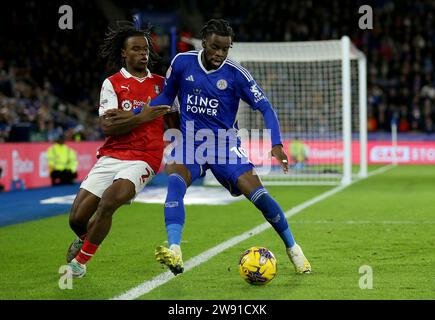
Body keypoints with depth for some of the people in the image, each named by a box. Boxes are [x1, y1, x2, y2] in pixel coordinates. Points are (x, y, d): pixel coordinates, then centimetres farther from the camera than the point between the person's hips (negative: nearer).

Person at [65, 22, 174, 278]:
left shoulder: (161, 84, 12)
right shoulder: (112, 83, 6)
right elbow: (107, 127, -6)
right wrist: (142, 117, -17)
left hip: (143, 159, -1)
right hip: (111, 156, 1)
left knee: (109, 201, -27)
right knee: (77, 218, -5)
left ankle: (81, 261, -8)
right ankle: (86, 238, 35)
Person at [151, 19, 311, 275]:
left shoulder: (236, 73, -10)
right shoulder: (182, 63, -4)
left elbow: (265, 107, -8)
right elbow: (166, 97, 11)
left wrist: (277, 144, -21)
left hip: (225, 144, -1)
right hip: (190, 143, 1)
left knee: (258, 194, -13)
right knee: (175, 182, -31)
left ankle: (293, 248, 11)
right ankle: (174, 253, -40)